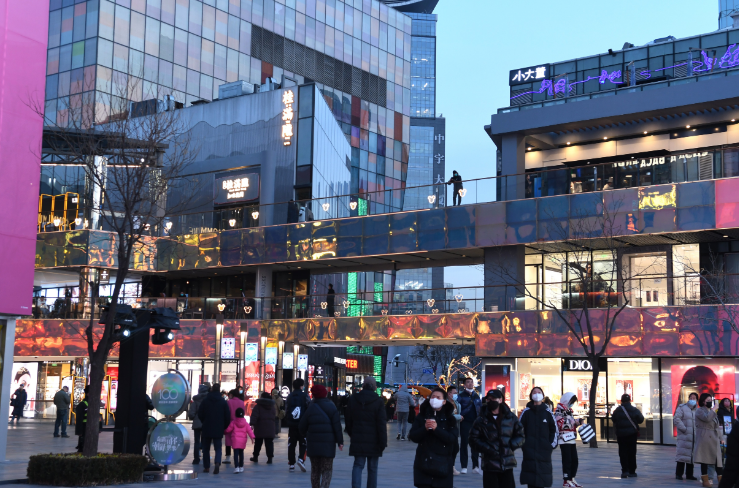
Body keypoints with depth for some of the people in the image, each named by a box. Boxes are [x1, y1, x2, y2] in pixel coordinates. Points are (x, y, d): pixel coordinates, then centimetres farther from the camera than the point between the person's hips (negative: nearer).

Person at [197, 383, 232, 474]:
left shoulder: (205, 400, -3)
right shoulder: (223, 402, -3)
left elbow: (200, 414, 0)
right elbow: (228, 416, -2)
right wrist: (224, 427, 11)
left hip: (207, 429, 0)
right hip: (218, 430, 0)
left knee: (206, 448, 13)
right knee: (218, 448, 3)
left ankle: (206, 467, 14)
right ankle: (217, 463, -22)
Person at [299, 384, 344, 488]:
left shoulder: (310, 408, 2)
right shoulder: (331, 407, -3)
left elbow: (303, 426, 7)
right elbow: (337, 426, -7)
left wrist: (305, 435, 28)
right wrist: (340, 441, -3)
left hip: (313, 443, 2)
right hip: (328, 444, -2)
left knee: (315, 469, 14)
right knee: (327, 470, 2)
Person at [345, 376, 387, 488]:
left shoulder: (353, 399, 2)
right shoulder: (378, 401, -8)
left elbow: (348, 420, 10)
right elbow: (381, 424, -10)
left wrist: (352, 434, 22)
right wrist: (383, 442, -6)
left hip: (357, 440, 2)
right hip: (373, 441, -2)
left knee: (358, 465, 4)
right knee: (372, 468, 9)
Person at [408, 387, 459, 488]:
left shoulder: (449, 419, 4)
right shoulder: (421, 416, 7)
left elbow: (452, 438, -9)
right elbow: (413, 437, 1)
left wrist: (436, 429, -21)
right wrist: (424, 428, -16)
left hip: (443, 464, 0)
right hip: (424, 462, 0)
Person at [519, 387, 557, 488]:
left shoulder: (547, 412, 5)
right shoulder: (526, 412, 3)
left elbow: (554, 429, 10)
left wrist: (552, 444, 3)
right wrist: (523, 444, -2)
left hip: (544, 449, 1)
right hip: (529, 449, -1)